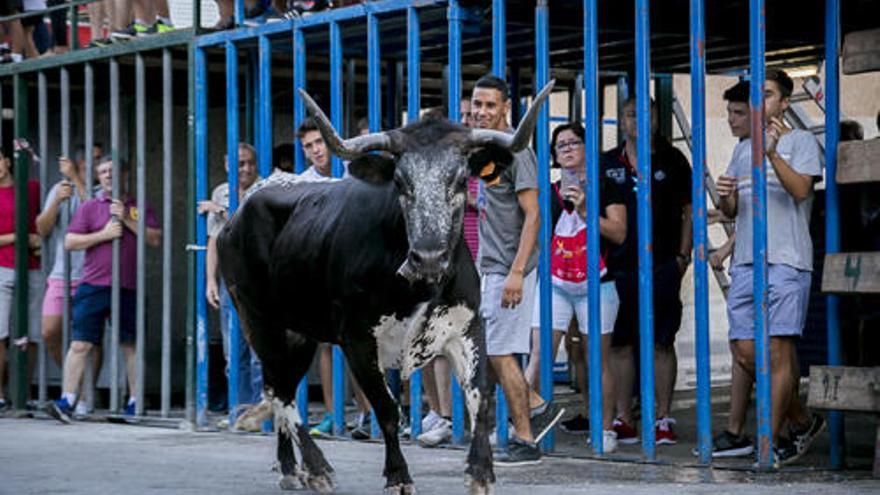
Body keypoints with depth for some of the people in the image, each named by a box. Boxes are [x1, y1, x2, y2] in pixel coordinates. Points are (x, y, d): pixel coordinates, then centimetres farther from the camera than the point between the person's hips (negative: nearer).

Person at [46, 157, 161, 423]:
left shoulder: (139, 208, 12)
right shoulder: (90, 207, 7)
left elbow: (155, 239, 2)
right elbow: (70, 242, 1)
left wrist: (127, 220, -7)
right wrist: (104, 234, -10)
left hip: (128, 289, 2)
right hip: (94, 287, -2)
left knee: (131, 345, 9)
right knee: (80, 344, -8)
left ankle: (135, 401, 18)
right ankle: (67, 400, -10)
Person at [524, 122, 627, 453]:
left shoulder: (605, 187, 3)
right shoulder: (549, 193, 12)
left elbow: (619, 233, -5)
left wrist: (585, 212, -14)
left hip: (596, 285, -2)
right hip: (555, 284, 2)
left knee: (597, 359, 1)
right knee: (539, 354, -7)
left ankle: (605, 429, 9)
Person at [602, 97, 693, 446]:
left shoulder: (672, 160, 6)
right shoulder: (607, 163, 11)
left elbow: (689, 210, 7)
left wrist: (682, 255, -1)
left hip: (662, 265, -2)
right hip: (619, 266, 2)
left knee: (662, 343, -2)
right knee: (620, 343, 2)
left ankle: (663, 420, 2)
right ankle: (623, 420, 8)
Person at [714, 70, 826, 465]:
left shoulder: (800, 141, 3)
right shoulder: (743, 149, 22)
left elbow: (800, 190, -13)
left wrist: (772, 154, -24)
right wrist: (725, 196, 0)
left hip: (785, 260, -7)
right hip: (745, 261, 7)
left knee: (777, 349, -11)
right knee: (745, 352, 2)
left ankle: (775, 439, -6)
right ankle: (801, 421, 16)